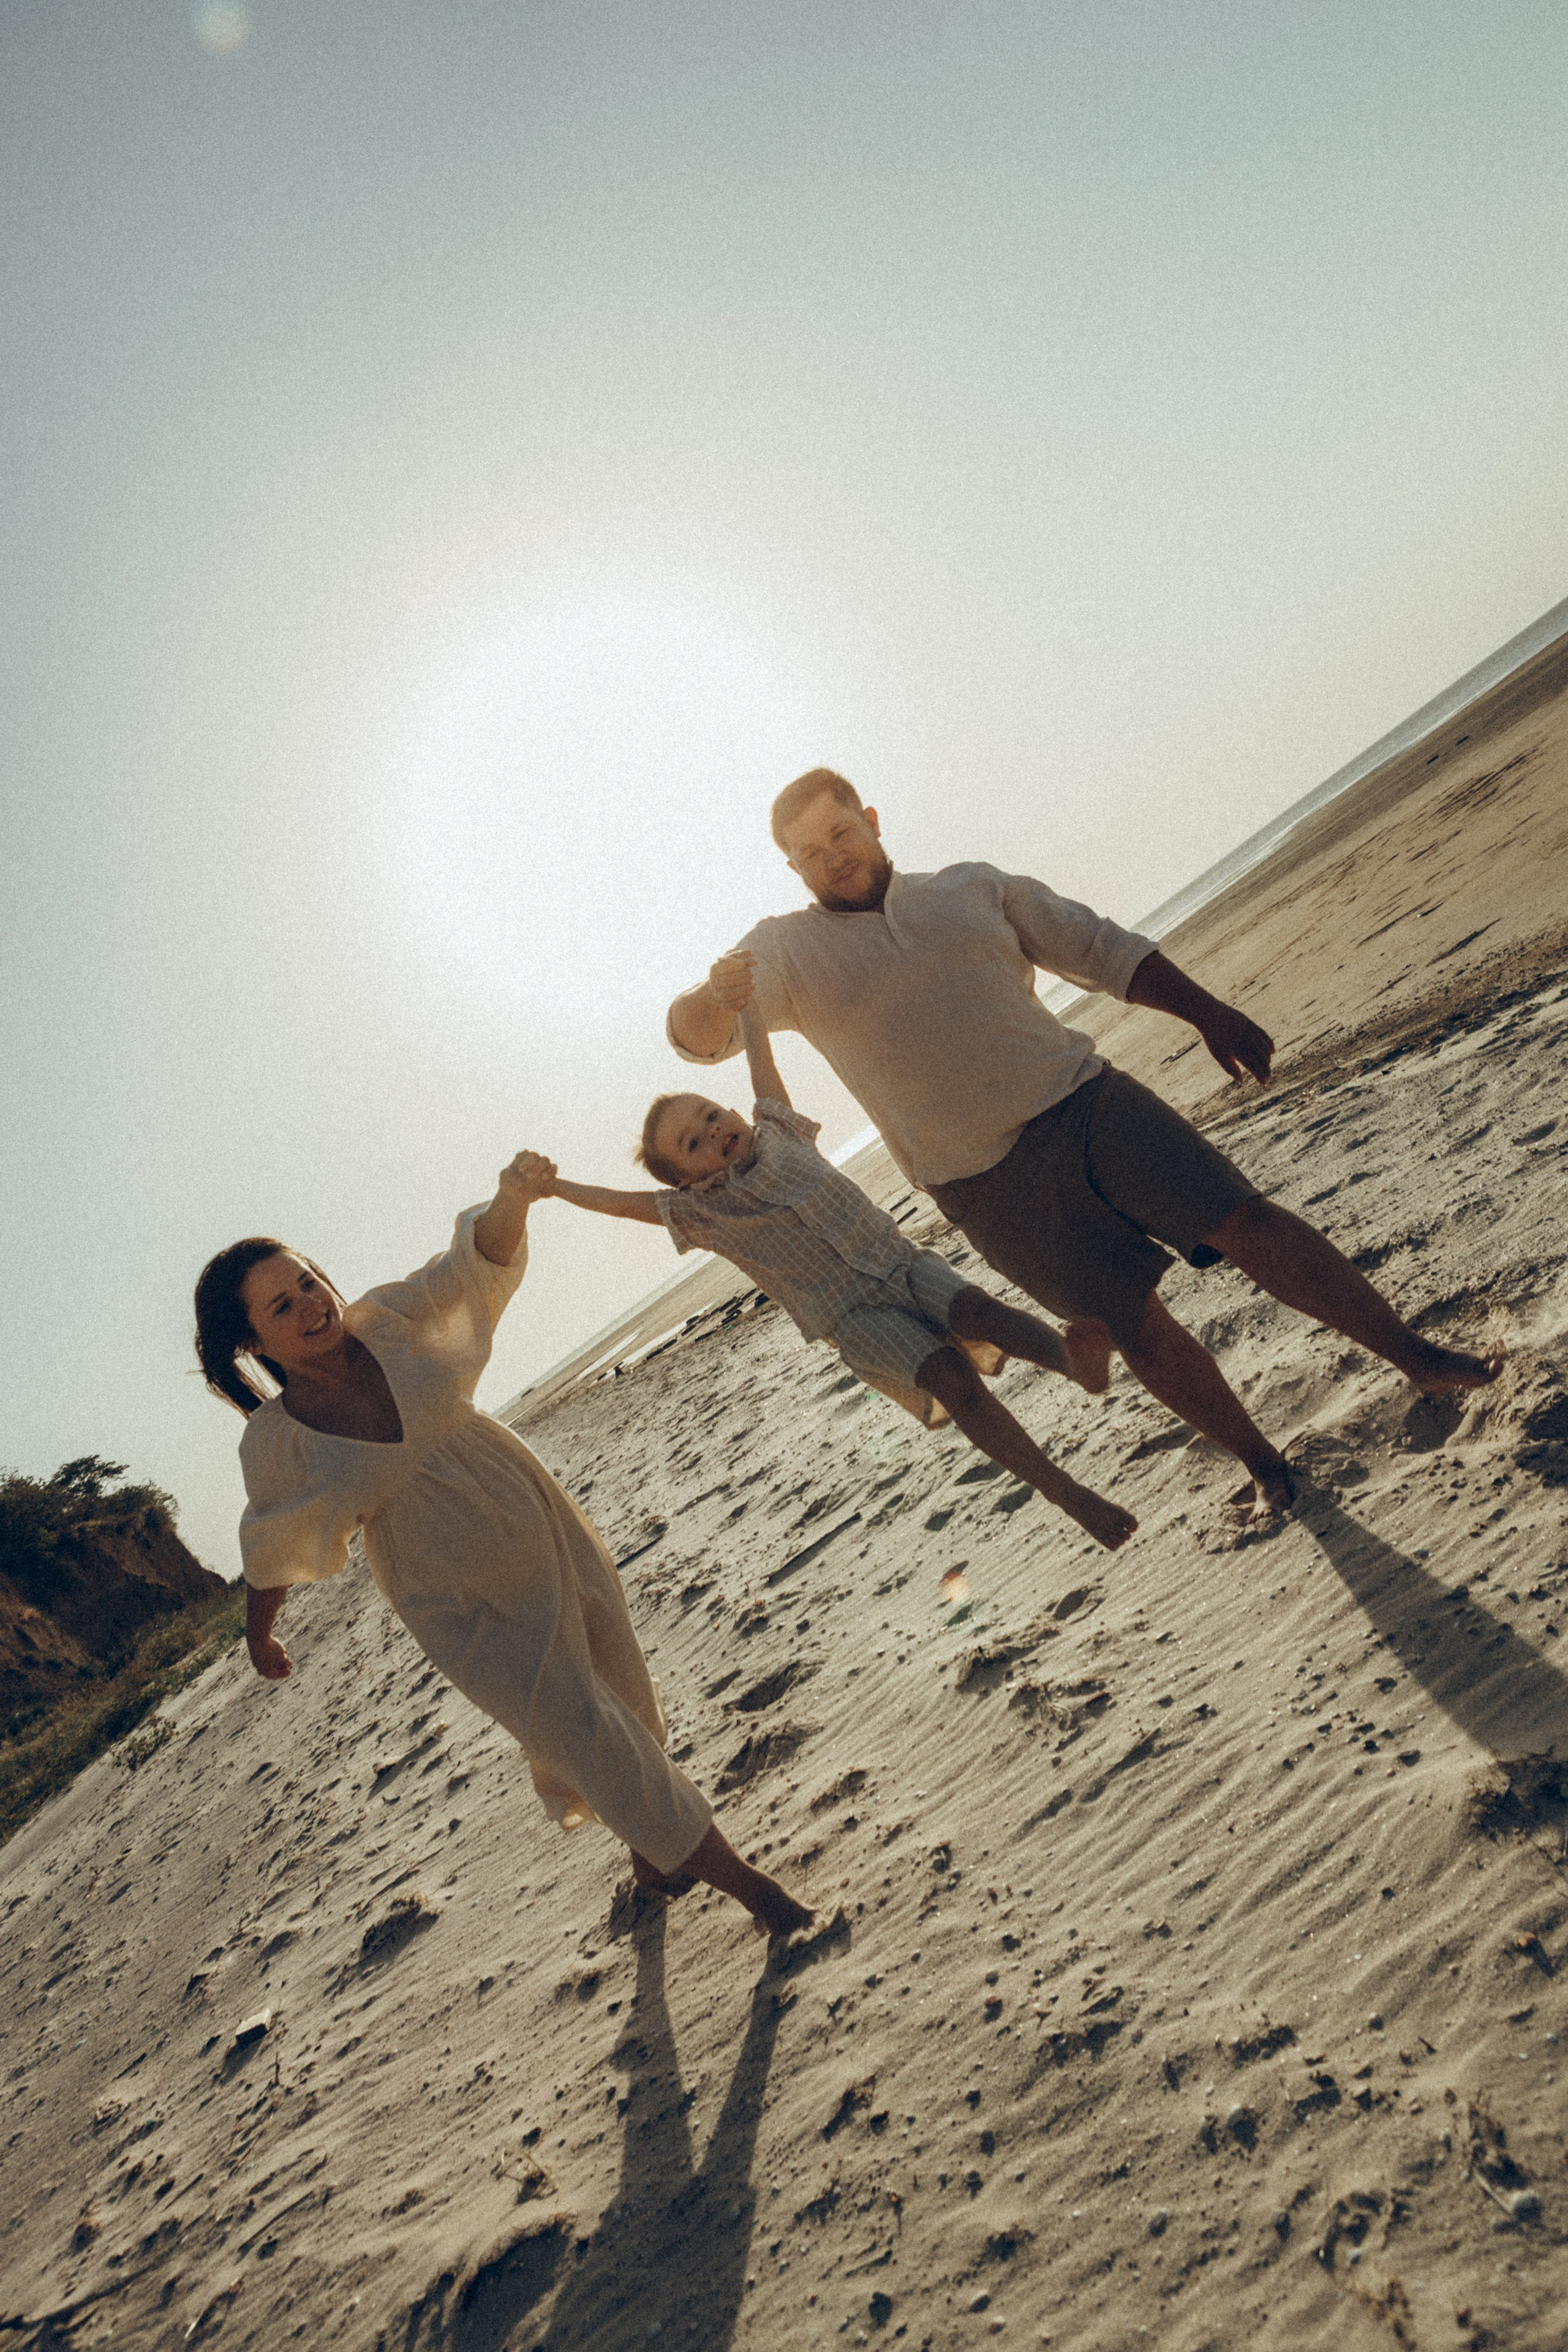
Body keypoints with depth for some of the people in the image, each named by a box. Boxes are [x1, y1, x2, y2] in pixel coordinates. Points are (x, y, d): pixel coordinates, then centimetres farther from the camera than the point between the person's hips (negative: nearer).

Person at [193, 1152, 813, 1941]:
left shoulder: (386, 1322, -12)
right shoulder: (274, 1443, -15)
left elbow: (476, 1262, -19)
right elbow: (270, 1552, 1)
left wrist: (512, 1200, -39)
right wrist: (258, 1639, 16)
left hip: (548, 1535, 3)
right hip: (465, 1608, -3)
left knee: (627, 1704, 18)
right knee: (583, 1733, -2)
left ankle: (650, 1856, 47)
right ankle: (737, 1877, 18)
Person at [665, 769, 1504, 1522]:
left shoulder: (974, 888, 11)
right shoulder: (785, 952, 3)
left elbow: (1103, 949, 14)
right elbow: (695, 1034, -11)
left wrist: (1207, 1012, 8)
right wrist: (715, 995, -36)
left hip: (1082, 1099, 2)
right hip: (990, 1188, -2)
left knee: (1247, 1221, -5)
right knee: (1138, 1329, 1)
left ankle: (1417, 1355, 12)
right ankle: (1264, 1466, 22)